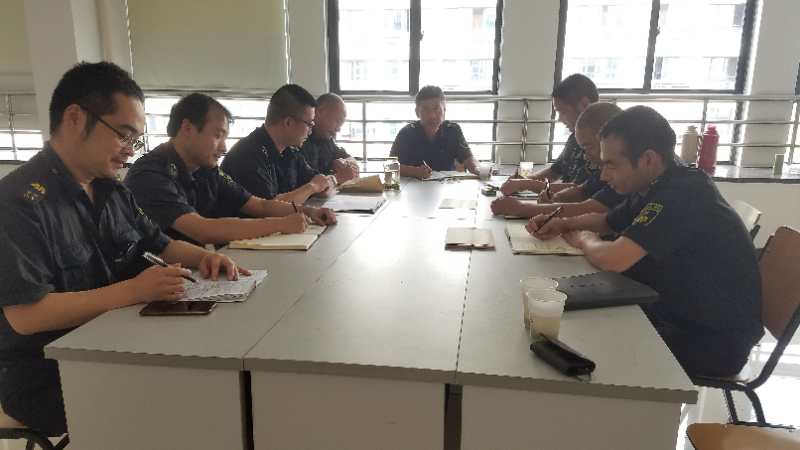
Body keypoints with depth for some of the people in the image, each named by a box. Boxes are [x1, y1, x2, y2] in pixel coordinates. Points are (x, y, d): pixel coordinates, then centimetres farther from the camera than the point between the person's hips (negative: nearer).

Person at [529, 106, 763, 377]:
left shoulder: (683, 194, -28)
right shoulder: (655, 188, 1)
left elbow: (613, 260, -36)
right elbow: (608, 221, 20)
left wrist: (584, 240, -13)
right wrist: (563, 224, 1)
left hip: (715, 341, -8)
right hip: (678, 312, 8)